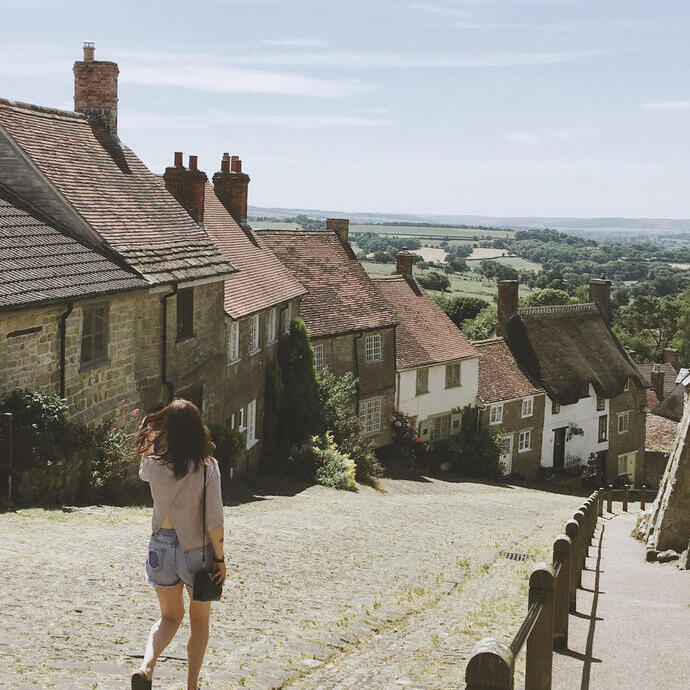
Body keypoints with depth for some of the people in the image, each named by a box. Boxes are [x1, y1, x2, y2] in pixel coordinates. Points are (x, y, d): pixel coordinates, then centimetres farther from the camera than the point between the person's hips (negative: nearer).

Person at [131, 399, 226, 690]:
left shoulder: (153, 464, -9)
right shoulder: (207, 467, -17)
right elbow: (214, 520, -16)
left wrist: (148, 429, 20)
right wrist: (220, 559, -5)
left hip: (162, 547, 3)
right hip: (196, 549, -3)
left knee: (170, 616, 21)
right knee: (199, 621, 19)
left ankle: (146, 666, -4)